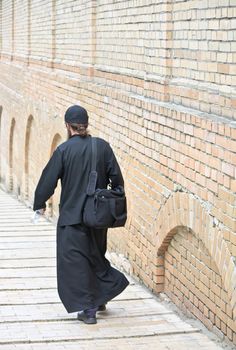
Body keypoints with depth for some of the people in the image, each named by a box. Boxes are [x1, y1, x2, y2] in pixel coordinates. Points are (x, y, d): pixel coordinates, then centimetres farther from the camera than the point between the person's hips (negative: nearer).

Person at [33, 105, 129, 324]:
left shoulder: (64, 150, -12)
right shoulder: (102, 146, -2)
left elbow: (49, 179, -7)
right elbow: (117, 177, 0)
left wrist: (39, 204, 8)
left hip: (72, 217, -4)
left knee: (75, 261, 5)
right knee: (95, 255, 22)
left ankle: (87, 309, 4)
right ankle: (101, 297, 27)